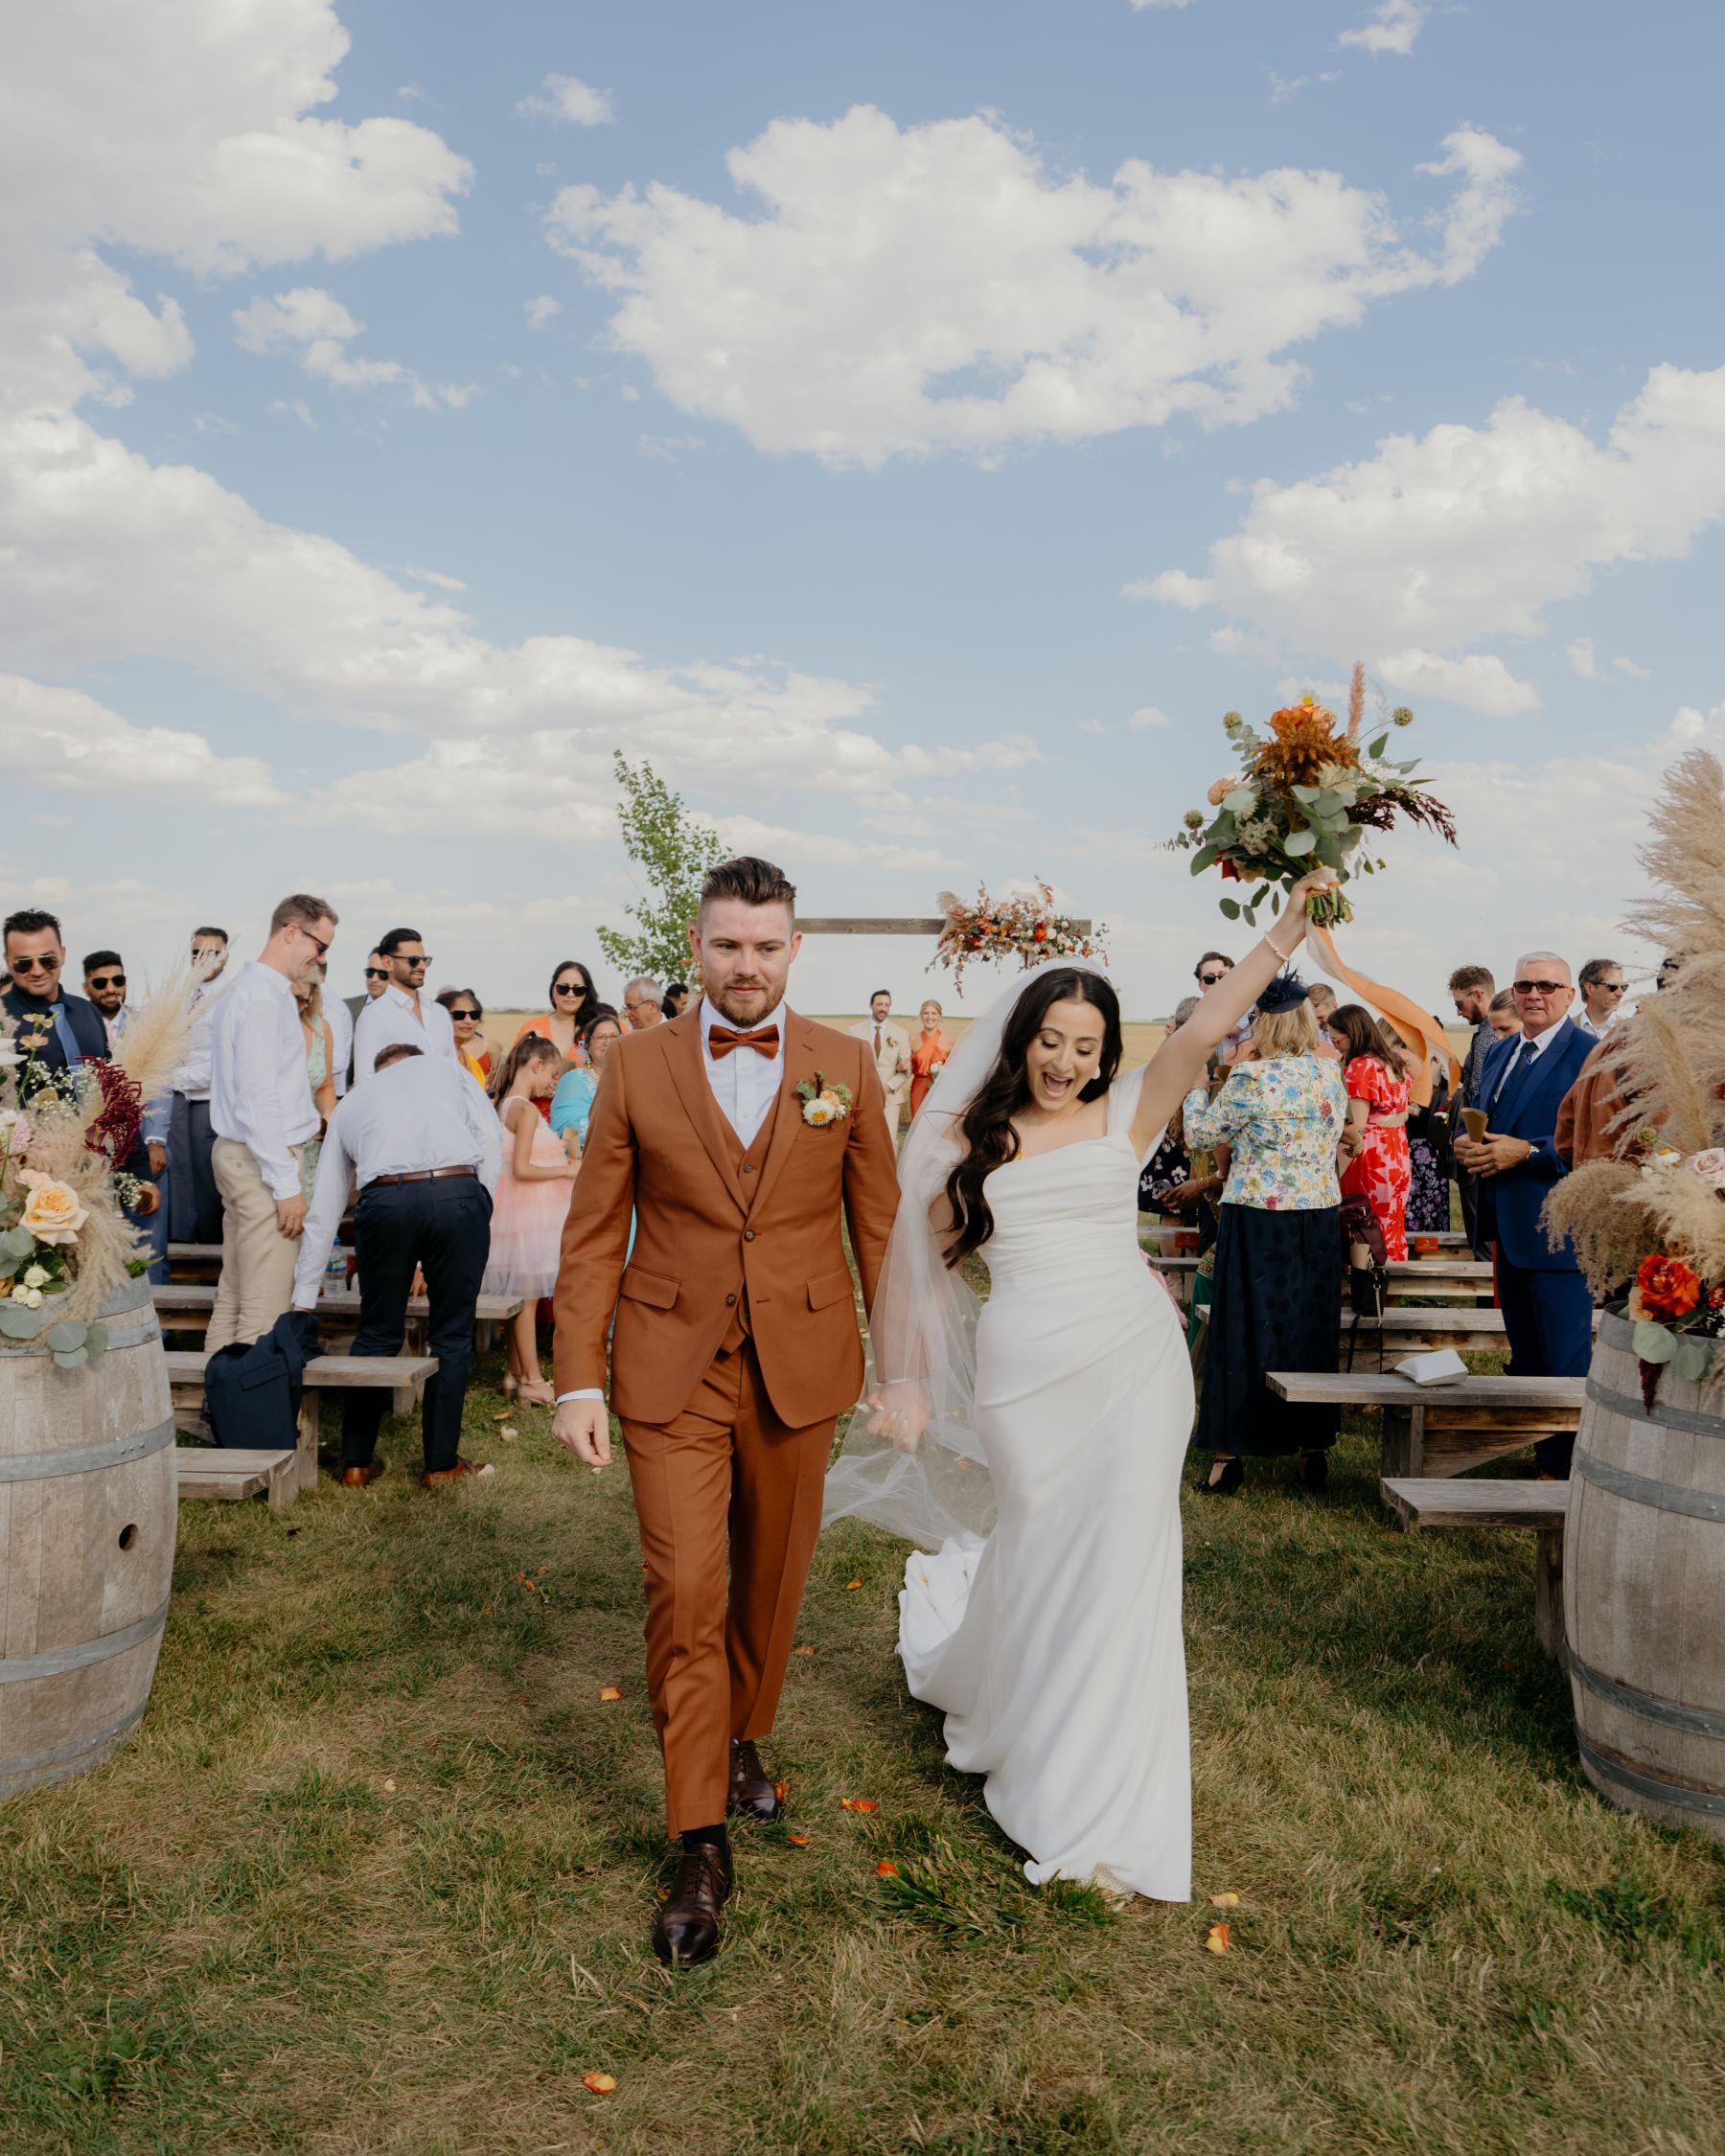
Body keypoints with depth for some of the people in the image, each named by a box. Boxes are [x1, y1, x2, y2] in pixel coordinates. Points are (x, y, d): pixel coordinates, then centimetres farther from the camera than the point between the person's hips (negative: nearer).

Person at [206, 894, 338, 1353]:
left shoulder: (245, 990, 17)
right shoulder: (265, 998, -15)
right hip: (262, 1160, -10)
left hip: (234, 1155, 10)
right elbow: (258, 1099, -20)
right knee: (265, 1310, -8)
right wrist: (287, 1185, -19)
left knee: (232, 1298, 13)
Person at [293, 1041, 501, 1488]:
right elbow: (488, 1136, 9)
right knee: (452, 1337, 11)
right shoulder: (444, 1069, 28)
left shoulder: (350, 1104, 31)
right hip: (459, 1194, -1)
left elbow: (323, 1211, 30)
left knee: (377, 1335, 16)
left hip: (385, 1200, 1)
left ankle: (356, 1463, 23)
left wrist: (303, 1300, 34)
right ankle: (442, 1464, 19)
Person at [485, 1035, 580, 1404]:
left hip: (522, 1213, 9)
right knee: (527, 1295, -3)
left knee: (522, 1297, 13)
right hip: (529, 1213, -9)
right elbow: (521, 1169, -21)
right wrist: (566, 1170, -13)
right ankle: (531, 1381, 4)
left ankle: (517, 1376, 20)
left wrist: (560, 1163, 14)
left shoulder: (506, 1105, 12)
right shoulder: (527, 1110, -16)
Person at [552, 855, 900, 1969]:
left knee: (772, 1583, 16)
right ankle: (702, 1845, 10)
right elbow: (594, 1237, 0)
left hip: (799, 1371, 2)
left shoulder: (845, 1065, 1)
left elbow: (879, 1224, 4)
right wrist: (578, 1378, -4)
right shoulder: (637, 1066, -1)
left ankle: (744, 1739, 42)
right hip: (672, 1373, -1)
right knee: (684, 1596, -4)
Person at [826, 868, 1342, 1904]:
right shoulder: (967, 1138, 6)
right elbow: (916, 1261, 10)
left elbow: (1210, 1023, -5)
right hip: (1024, 1372, 0)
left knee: (1123, 1565, -1)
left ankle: (1104, 1816, 13)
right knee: (1043, 1560, 5)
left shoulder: (1125, 1116, 5)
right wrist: (902, 1381, 9)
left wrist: (1292, 925, -13)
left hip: (1136, 1360, 0)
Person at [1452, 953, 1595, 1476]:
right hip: (1508, 1228, 8)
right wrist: (1466, 1142, -1)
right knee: (1524, 1354, 18)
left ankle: (1567, 1470, 9)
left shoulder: (1593, 1055, -11)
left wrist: (1528, 1152, -23)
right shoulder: (1501, 1053, 14)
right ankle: (1539, 1456, 32)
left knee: (1565, 1360, -2)